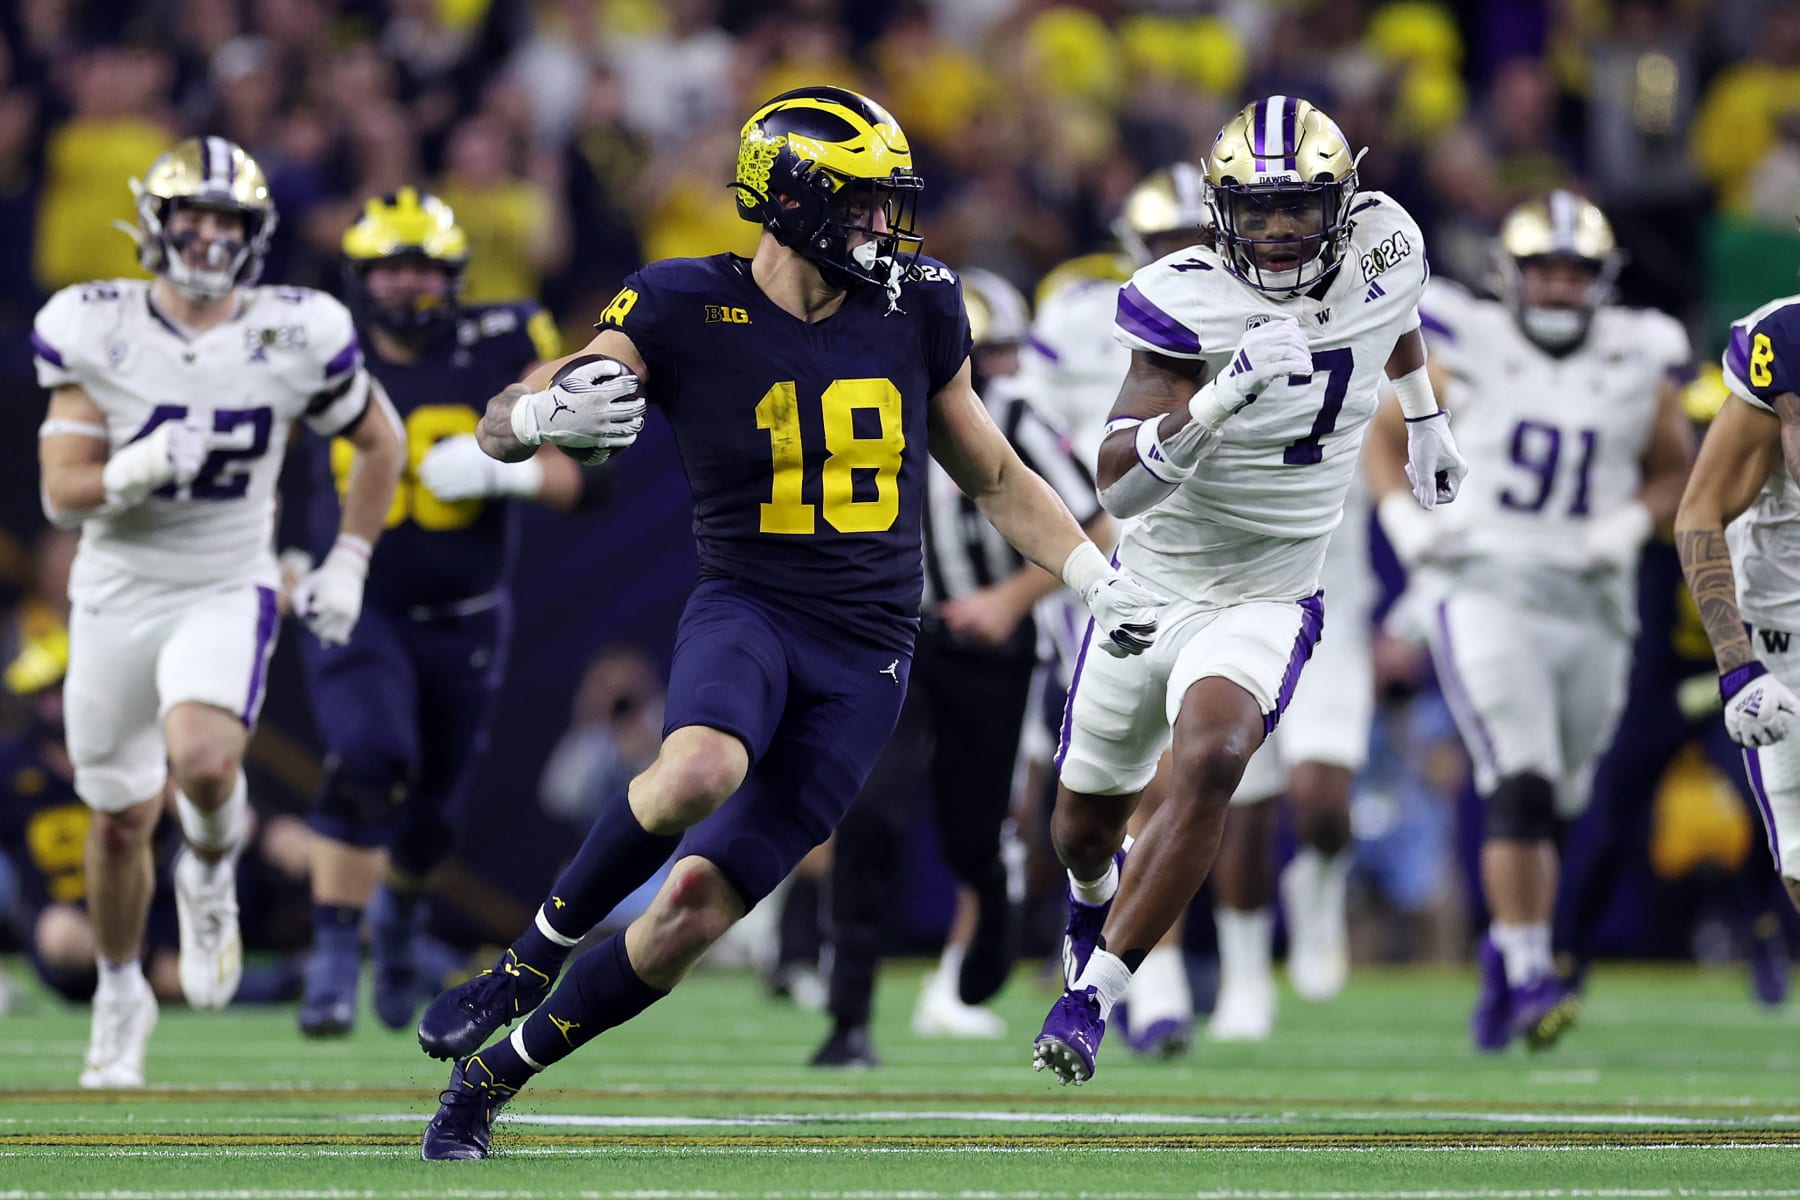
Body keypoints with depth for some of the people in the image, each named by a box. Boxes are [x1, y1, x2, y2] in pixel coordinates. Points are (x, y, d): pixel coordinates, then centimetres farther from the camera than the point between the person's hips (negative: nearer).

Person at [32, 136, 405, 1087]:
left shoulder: (295, 334, -8)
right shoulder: (94, 331, -10)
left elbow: (380, 442, 9)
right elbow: (61, 492, -9)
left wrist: (347, 565, 5)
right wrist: (134, 472, -29)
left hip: (226, 596, -1)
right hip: (117, 594, 1)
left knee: (203, 763, -29)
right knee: (120, 821, 10)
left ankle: (210, 877, 6)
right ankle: (120, 992, 36)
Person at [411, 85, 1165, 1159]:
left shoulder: (914, 312, 4)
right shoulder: (689, 311, -7)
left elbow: (994, 476, 19)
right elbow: (500, 427, -7)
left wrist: (1102, 579, 9)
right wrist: (549, 415, -31)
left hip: (868, 655, 2)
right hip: (748, 609, -2)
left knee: (694, 912, -8)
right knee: (701, 771, -38)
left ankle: (495, 1075, 10)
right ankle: (536, 954, -12)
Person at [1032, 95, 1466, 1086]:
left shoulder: (1381, 254, -9)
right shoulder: (1187, 300, -21)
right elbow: (1117, 483, -30)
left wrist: (1425, 421, 35)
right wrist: (1226, 395, -44)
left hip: (1268, 601, 0)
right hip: (1152, 585, 0)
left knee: (1209, 762, -29)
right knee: (1088, 819, 16)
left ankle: (1091, 995, -21)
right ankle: (1096, 894, 55)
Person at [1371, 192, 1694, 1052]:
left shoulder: (1639, 364, 7)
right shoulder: (1463, 352, 0)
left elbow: (1674, 470, 18)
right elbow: (1388, 439, 10)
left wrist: (1632, 522, -1)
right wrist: (1404, 518, -8)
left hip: (1590, 608, 4)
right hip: (1483, 588, -4)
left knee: (1551, 808, 12)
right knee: (1522, 785, -19)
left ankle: (1505, 956, 33)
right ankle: (1528, 973, -18)